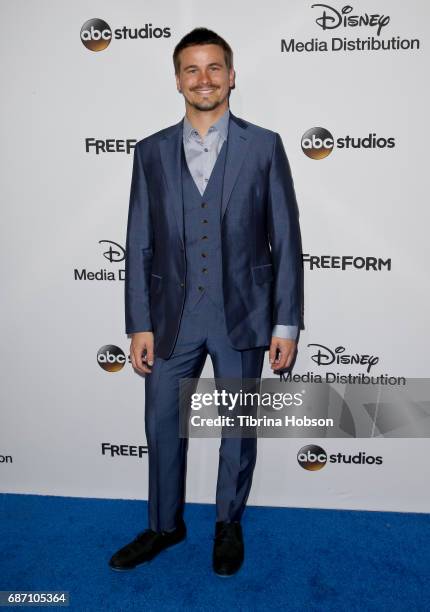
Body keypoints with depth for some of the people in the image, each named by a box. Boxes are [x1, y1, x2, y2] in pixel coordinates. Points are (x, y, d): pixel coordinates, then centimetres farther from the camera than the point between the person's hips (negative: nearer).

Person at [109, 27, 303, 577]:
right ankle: (164, 525, 37)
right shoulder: (151, 152, 4)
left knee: (237, 429, 13)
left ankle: (229, 525, 38)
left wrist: (286, 324, -6)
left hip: (242, 317, -1)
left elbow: (286, 241, -2)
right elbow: (138, 246, 3)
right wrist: (139, 326, -1)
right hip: (172, 318, 2)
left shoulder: (264, 146, -1)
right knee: (161, 426, 13)